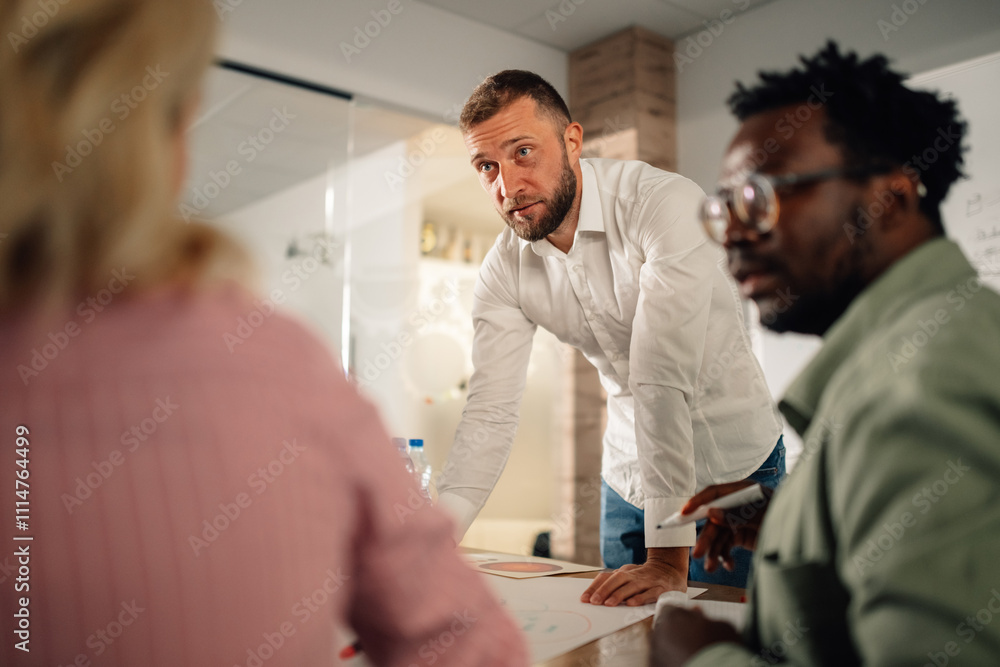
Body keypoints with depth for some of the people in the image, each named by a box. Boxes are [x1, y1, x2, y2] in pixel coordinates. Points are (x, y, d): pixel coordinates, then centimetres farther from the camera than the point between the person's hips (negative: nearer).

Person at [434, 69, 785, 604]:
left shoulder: (666, 204, -27)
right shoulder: (503, 273, -10)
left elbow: (663, 377, -34)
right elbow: (490, 412, -14)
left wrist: (669, 560, -34)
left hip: (734, 465, -4)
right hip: (628, 478, 4)